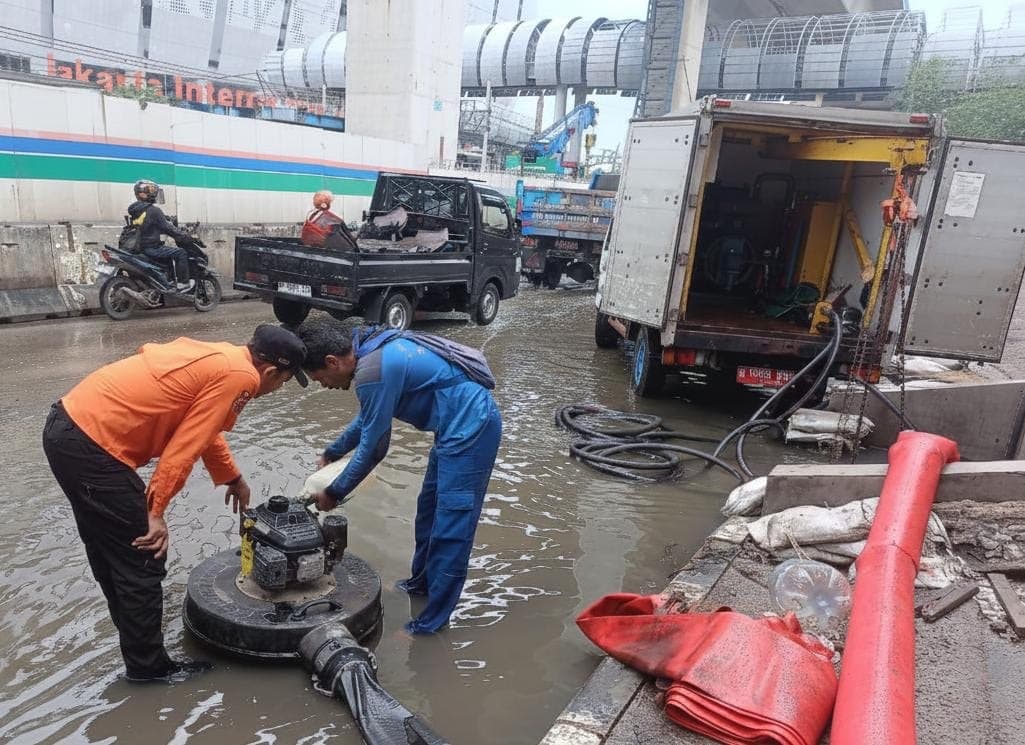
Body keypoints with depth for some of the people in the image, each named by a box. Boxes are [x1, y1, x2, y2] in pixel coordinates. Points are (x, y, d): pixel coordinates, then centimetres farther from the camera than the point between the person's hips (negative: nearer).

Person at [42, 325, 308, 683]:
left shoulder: (215, 357, 16)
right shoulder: (238, 376, -13)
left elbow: (200, 430, 30)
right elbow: (184, 448, -17)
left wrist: (234, 478, 39)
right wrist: (155, 512, -11)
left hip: (67, 425, 10)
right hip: (92, 447, -10)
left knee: (108, 548, 26)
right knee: (142, 560, 4)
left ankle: (134, 633, 46)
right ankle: (147, 665, 21)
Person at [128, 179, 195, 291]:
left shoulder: (134, 210, 13)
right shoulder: (153, 210, -15)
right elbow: (167, 228, -15)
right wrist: (185, 236, -5)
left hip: (139, 247, 10)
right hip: (151, 248, -10)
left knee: (171, 252, 30)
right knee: (181, 253, -9)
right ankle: (183, 283, -11)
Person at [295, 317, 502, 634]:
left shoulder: (372, 372, -22)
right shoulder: (373, 346, 8)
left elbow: (373, 447, -13)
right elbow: (369, 418, 23)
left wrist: (334, 493, 0)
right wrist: (332, 453, 29)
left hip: (470, 428, -11)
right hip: (468, 421, 11)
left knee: (451, 527, -3)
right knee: (429, 508, 22)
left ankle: (430, 623, 7)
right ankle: (423, 581, 40)